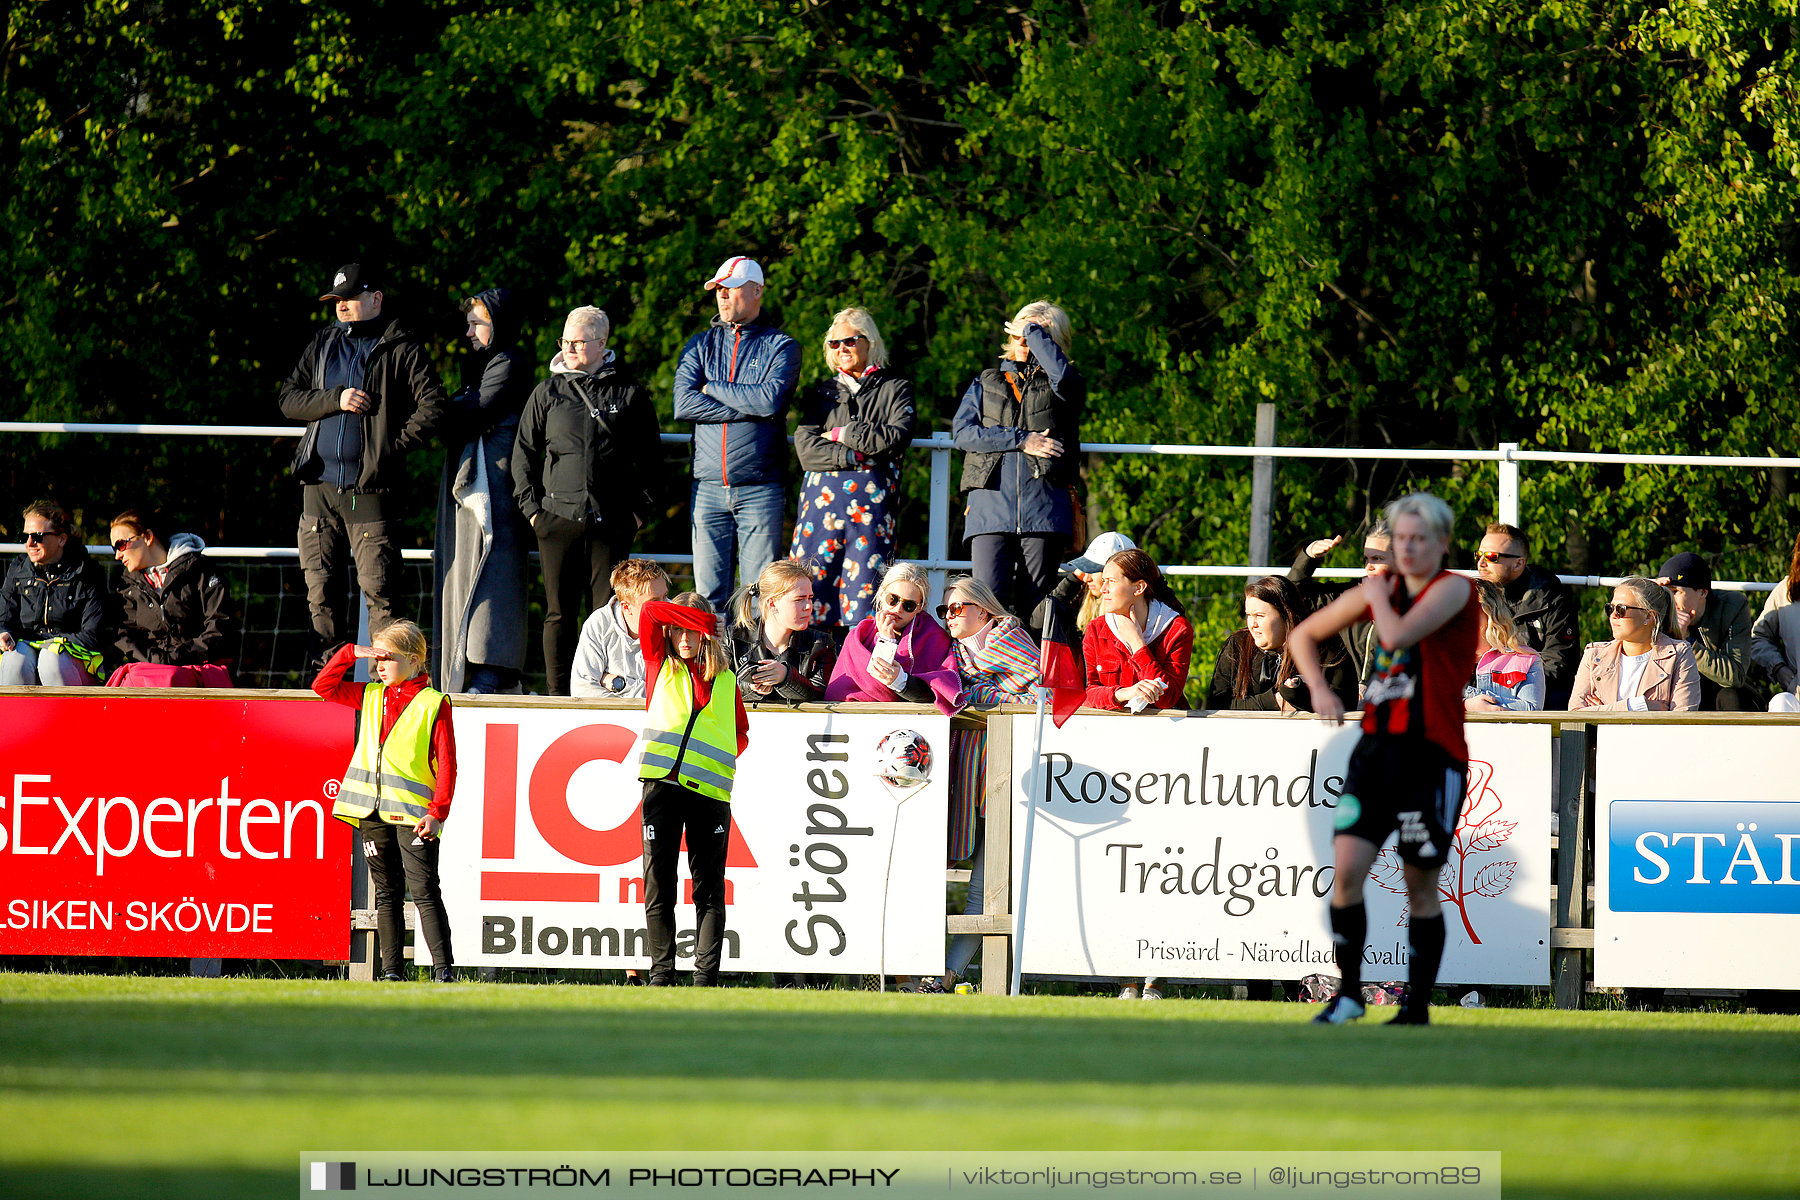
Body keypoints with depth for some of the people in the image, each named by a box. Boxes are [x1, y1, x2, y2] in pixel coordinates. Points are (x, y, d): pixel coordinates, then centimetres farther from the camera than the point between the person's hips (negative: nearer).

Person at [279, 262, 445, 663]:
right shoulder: (322, 344, 16)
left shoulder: (401, 349, 0)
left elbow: (431, 407, -6)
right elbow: (289, 399, 9)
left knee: (377, 588, -8)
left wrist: (392, 446, -10)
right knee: (320, 589, 5)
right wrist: (335, 400, -6)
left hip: (370, 489, -5)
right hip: (319, 485, 5)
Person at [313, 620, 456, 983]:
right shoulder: (371, 697, 16)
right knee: (387, 893, 8)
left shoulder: (433, 704, -1)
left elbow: (446, 763, -4)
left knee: (423, 889, -12)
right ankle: (392, 971, 11)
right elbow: (323, 687, 19)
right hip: (372, 812, 6)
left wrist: (437, 812, -13)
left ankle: (443, 968, -13)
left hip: (413, 813, -6)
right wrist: (352, 654, 7)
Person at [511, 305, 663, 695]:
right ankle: (558, 695, 6)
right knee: (559, 612, 2)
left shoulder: (629, 395, 6)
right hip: (558, 517, 1)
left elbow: (650, 455, 12)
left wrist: (640, 509, 5)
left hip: (611, 521, -1)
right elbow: (524, 454, 13)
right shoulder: (547, 393, 9)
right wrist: (531, 506, 3)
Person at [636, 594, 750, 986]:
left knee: (709, 889, -1)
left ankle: (706, 976, -1)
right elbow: (650, 610, 5)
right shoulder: (661, 666, 15)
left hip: (710, 790, 1)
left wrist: (723, 761, 9)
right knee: (659, 887, -1)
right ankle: (661, 974, 6)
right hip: (662, 786, -1)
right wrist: (700, 618, 2)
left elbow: (741, 733, 27)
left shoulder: (725, 680, 19)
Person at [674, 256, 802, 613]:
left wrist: (713, 389, -3)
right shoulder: (700, 345, 13)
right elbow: (683, 404, -2)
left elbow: (772, 399, -14)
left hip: (759, 488, -3)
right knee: (710, 592, 1)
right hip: (709, 486, 3)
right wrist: (747, 408, -9)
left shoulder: (780, 346, 4)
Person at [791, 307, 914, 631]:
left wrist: (844, 435, -2)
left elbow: (898, 437, -4)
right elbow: (805, 446, 4)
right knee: (814, 585, -7)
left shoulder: (895, 389, 12)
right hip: (822, 496, 2)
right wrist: (856, 457, -8)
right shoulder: (822, 394, 19)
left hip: (872, 498, -2)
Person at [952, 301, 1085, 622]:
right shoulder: (985, 384, 21)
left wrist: (1034, 331, 2)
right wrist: (1022, 441, -5)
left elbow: (1063, 375, -12)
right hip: (991, 506, 1)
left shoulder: (1056, 387, 14)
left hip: (1044, 508, -1)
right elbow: (963, 432, 6)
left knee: (1036, 604, -2)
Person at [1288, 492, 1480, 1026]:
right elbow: (1306, 634, 22)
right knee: (1347, 867, -8)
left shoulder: (1453, 590, -7)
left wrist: (1379, 596, -4)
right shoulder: (1381, 587, 11)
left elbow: (1397, 635, -23)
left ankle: (1418, 1007, 15)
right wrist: (1319, 689, 6)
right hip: (1376, 746, 5)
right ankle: (1349, 991, 4)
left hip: (1431, 755, -5)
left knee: (1421, 886, 3)